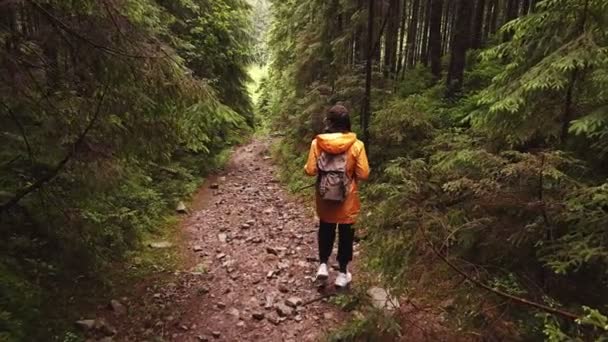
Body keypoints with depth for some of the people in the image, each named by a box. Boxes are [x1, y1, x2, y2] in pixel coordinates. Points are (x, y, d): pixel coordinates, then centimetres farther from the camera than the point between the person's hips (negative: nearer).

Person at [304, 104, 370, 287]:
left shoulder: (317, 143, -13)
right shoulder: (356, 145, -15)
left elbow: (310, 170, -10)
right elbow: (363, 174, -12)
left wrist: (314, 168, 13)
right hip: (347, 199, -1)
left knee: (326, 230, 24)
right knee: (345, 233, 14)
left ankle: (323, 265, 23)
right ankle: (343, 273, 24)